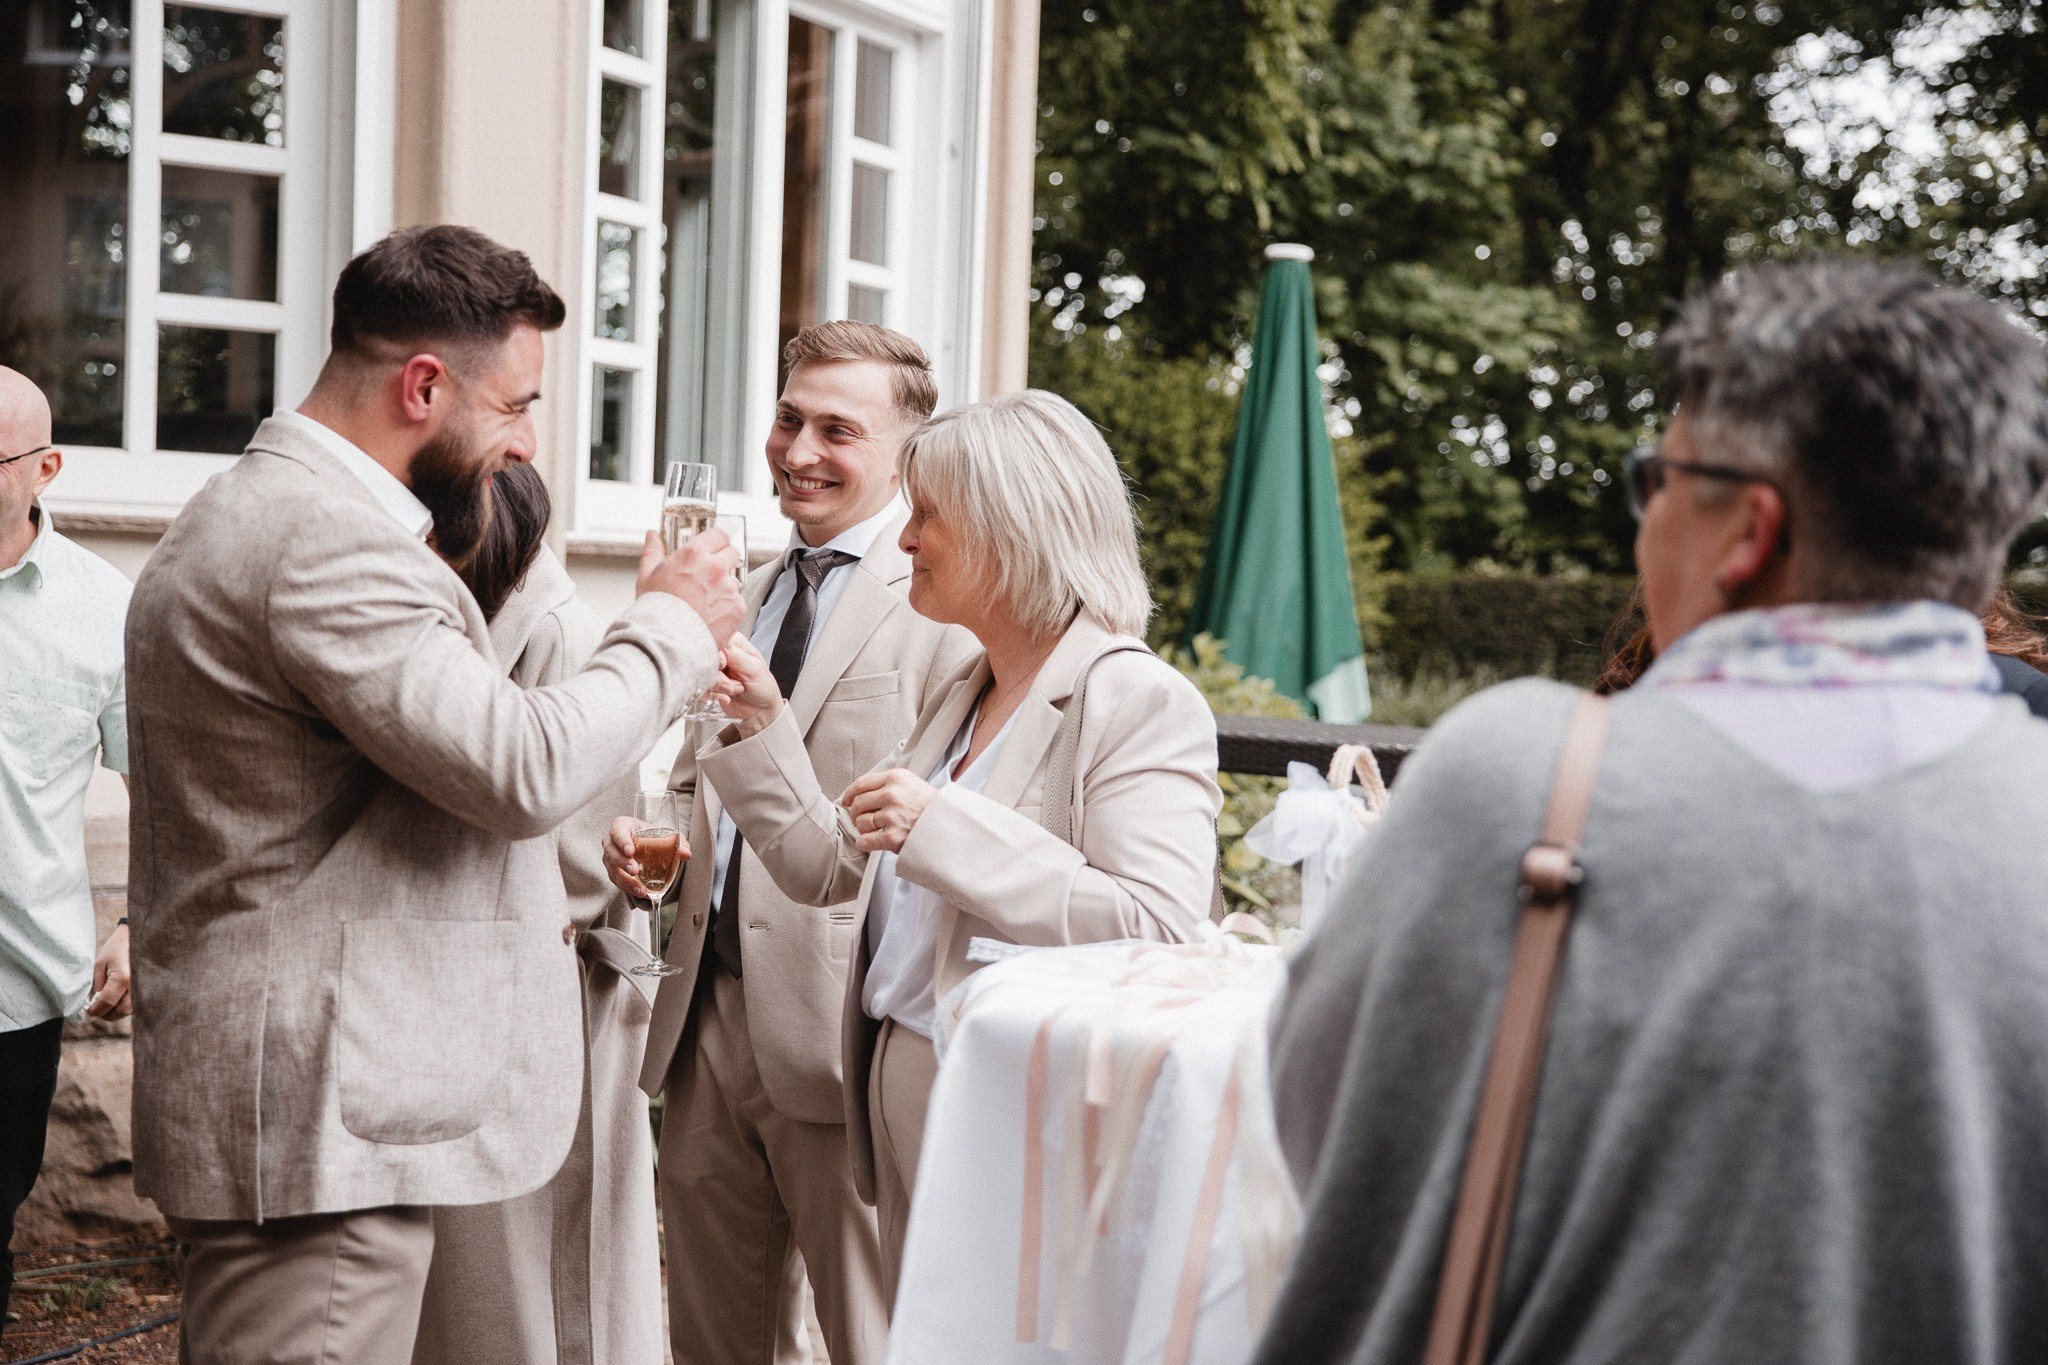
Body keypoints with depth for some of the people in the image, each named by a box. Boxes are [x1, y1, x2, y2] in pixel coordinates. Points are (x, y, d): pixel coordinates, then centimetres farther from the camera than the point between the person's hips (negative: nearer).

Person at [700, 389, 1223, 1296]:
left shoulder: (1142, 705, -13)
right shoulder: (962, 698, 16)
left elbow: (1161, 932, -26)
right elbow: (831, 867, 20)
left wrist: (943, 829, -26)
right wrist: (760, 723, 9)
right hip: (905, 1103, 9)